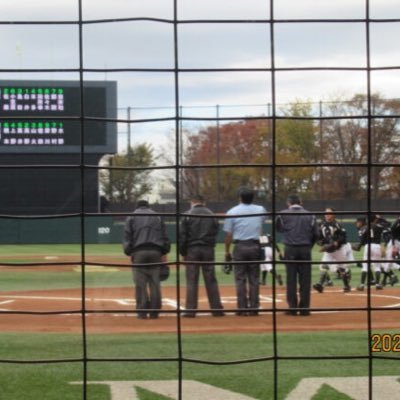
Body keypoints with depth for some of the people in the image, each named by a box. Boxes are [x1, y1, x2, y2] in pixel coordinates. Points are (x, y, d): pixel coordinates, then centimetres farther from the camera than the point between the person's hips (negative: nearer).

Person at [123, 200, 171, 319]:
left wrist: (129, 252, 2)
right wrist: (164, 252, 12)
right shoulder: (157, 217, 17)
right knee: (155, 282, 3)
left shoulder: (132, 217, 11)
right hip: (155, 252, 2)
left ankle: (142, 312, -6)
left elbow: (127, 237, 2)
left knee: (140, 283, -2)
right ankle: (154, 312, 2)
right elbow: (164, 237, 11)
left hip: (138, 252, -2)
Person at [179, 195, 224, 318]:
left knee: (191, 280, 0)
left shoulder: (188, 215, -2)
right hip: (208, 249, 2)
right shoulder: (211, 215, 7)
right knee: (211, 280, 5)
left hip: (192, 249, -2)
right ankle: (216, 309, 4)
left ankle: (190, 310, -3)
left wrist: (182, 252, 0)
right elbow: (215, 233, 8)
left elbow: (182, 235, -5)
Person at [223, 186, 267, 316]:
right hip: (255, 246, 2)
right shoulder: (260, 210, 4)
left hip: (240, 247, -2)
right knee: (254, 279, 6)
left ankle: (242, 308, 0)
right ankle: (253, 308, 6)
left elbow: (228, 234, -3)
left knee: (240, 279, 2)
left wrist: (227, 252, 4)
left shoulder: (232, 212, -3)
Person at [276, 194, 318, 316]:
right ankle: (304, 308, 5)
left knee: (291, 279, 3)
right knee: (305, 280, 5)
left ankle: (292, 308, 2)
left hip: (290, 249, -1)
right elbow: (315, 234, 4)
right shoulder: (309, 215, 2)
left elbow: (278, 228, 10)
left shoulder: (283, 214, -3)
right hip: (305, 249, 1)